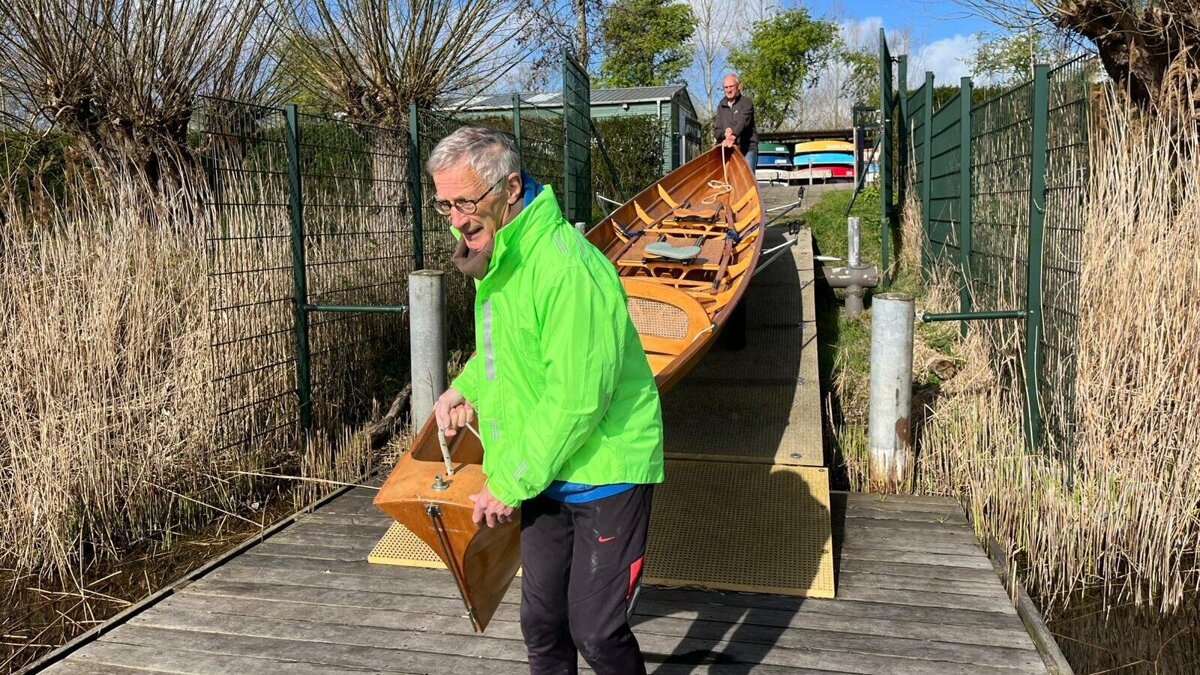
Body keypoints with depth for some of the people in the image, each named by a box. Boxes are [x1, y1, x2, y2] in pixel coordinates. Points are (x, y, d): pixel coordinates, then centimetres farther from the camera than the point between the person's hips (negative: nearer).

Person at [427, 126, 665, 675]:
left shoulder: (566, 267, -27)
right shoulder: (497, 255, 3)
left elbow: (577, 401, -28)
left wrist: (509, 483, -19)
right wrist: (465, 388, 2)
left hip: (605, 471, -8)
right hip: (546, 474, 8)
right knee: (541, 622, 17)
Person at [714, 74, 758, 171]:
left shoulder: (746, 102, 0)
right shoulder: (721, 106, 16)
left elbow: (743, 122, -18)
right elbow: (716, 131, 12)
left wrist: (733, 135, -37)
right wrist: (724, 133, -12)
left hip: (747, 149, -5)